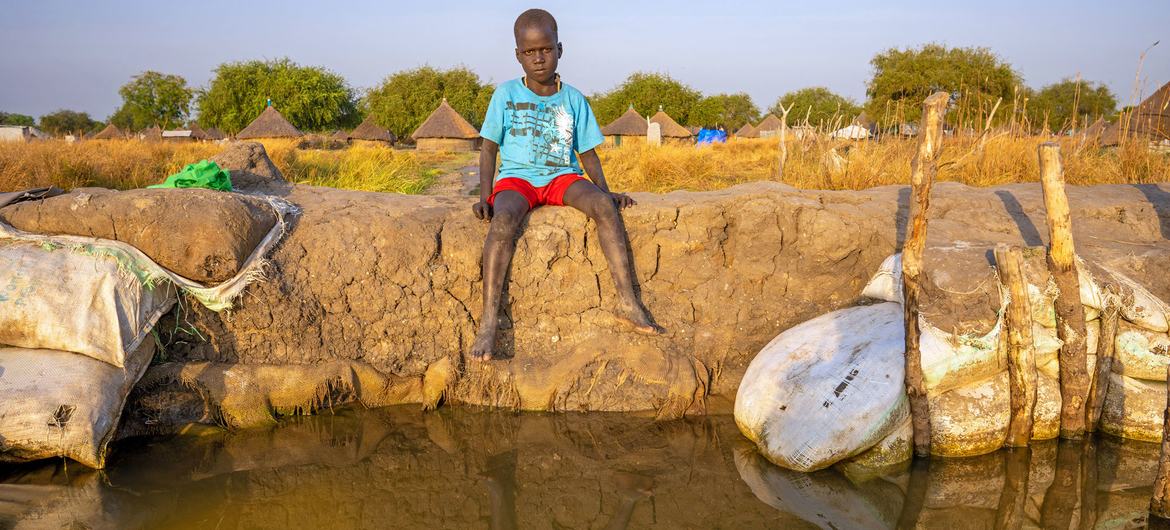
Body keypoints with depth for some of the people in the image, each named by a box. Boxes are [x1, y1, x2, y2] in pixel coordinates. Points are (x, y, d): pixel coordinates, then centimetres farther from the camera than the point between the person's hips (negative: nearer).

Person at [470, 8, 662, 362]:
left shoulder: (574, 100, 10)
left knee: (603, 205, -29)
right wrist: (485, 196, -8)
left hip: (562, 177, 2)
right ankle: (488, 321, -39)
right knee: (503, 219, -36)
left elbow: (588, 153, 13)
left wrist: (605, 190, -3)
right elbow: (489, 148, 6)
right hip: (516, 177, -2)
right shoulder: (506, 95, 5)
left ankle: (628, 302, -29)